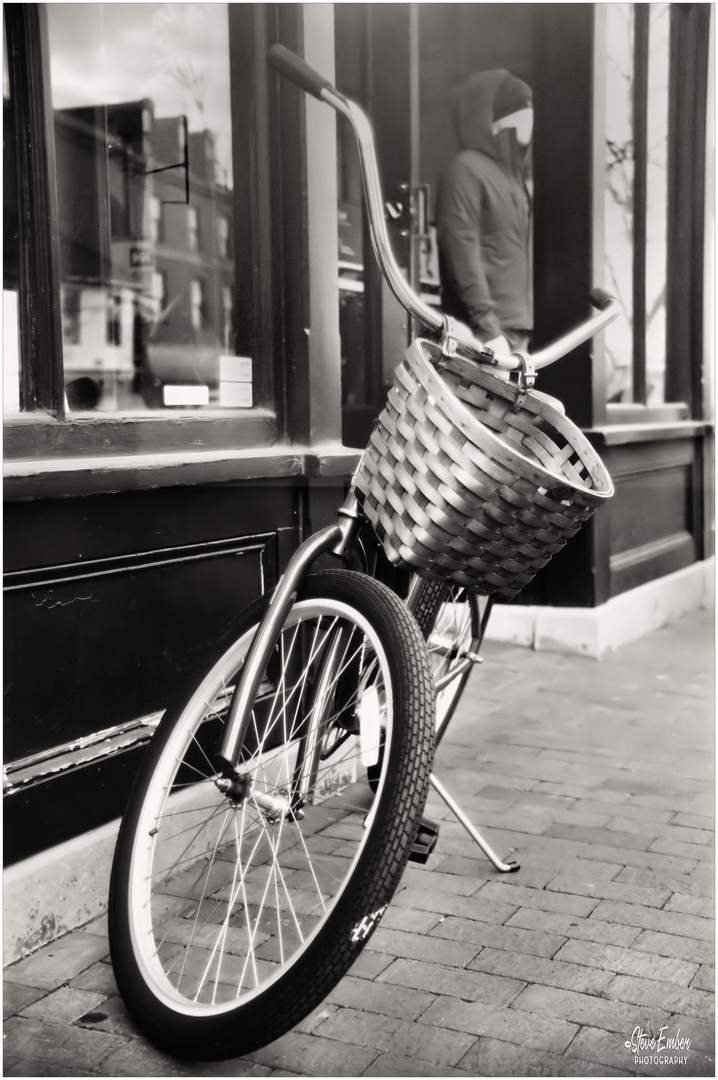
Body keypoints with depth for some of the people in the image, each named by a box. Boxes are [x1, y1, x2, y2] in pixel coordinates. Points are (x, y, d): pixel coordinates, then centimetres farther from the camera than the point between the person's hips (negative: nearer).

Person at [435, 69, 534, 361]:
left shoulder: (513, 171, 20)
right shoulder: (465, 170, -7)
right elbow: (461, 254, -16)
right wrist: (487, 327, -22)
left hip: (516, 330, 9)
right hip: (485, 333, -9)